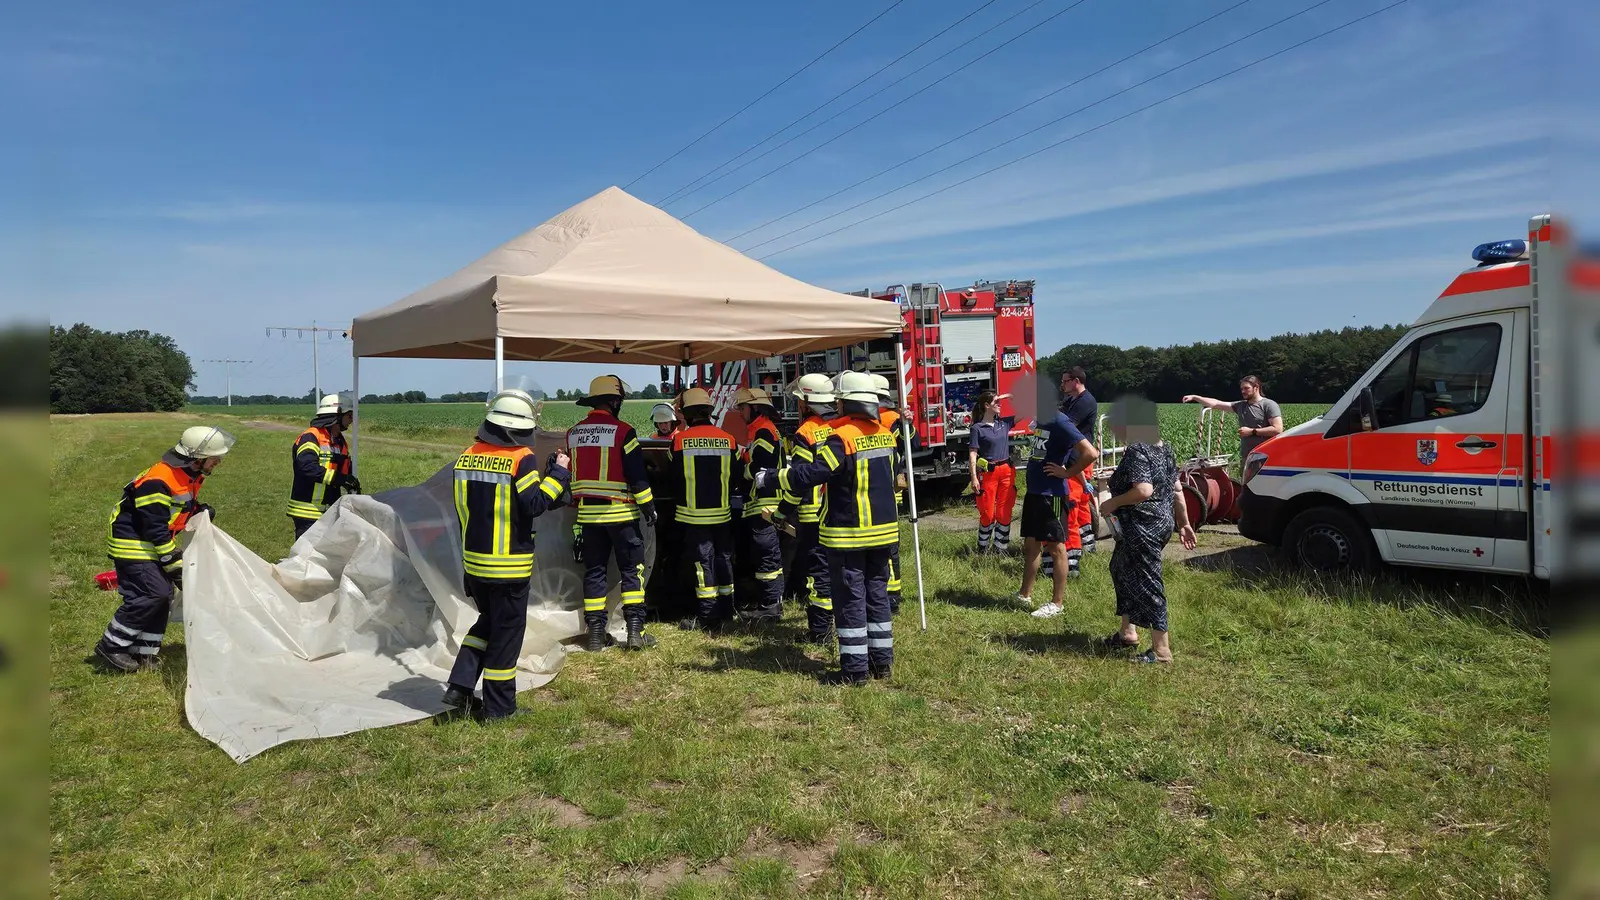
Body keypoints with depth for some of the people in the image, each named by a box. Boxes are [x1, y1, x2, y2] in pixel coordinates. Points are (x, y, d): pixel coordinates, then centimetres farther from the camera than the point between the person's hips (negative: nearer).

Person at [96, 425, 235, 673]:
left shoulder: (190, 476, 1)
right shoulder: (158, 482, -29)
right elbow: (156, 530, -26)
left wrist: (201, 511, -6)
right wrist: (175, 564, -21)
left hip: (153, 544, 10)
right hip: (132, 545, -10)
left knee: (162, 596, 8)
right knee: (150, 594, -16)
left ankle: (144, 652, 17)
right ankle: (111, 647, -1)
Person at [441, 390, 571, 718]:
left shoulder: (468, 455, 4)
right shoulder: (521, 458, -15)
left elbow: (470, 501, 10)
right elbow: (534, 505, -18)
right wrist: (558, 473, -11)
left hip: (473, 559, 6)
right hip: (509, 565, -6)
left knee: (487, 621, 24)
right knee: (507, 630, 6)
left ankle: (459, 685, 16)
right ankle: (498, 706, 14)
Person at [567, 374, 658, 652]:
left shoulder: (573, 434, 7)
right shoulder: (622, 431, -11)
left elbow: (571, 475, 14)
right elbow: (636, 474, -11)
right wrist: (648, 506, -2)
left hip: (588, 513, 5)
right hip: (620, 513, -5)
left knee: (594, 572, 11)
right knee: (631, 570, 5)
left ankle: (595, 633, 12)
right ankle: (635, 630, 2)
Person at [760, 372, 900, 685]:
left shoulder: (842, 437, -18)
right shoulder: (884, 434, 6)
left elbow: (810, 473, -23)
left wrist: (770, 478, -13)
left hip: (848, 535, -7)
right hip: (883, 530, 7)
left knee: (850, 599, 1)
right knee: (877, 594, 15)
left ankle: (855, 669, 6)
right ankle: (882, 661, 21)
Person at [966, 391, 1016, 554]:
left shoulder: (1004, 423, 8)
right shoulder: (977, 428, -6)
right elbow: (972, 455, -8)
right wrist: (974, 478, -14)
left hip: (1007, 472, 5)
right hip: (988, 473, -5)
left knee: (1005, 512, 6)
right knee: (987, 513, 2)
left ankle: (1000, 546, 16)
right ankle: (983, 547, 17)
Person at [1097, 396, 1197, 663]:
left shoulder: (1136, 451, -20)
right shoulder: (1162, 448, 9)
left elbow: (1144, 490, -31)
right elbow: (1176, 489, 13)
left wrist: (1114, 502, -16)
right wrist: (1184, 523, 17)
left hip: (1143, 528, -11)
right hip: (1162, 521, 11)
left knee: (1146, 583, -2)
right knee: (1122, 569, 24)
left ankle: (1161, 649, 6)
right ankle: (1128, 632, 35)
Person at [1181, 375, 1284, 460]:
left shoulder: (1269, 405, -5)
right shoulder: (1240, 405, 13)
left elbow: (1278, 429, -14)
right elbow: (1216, 404, 12)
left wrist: (1252, 431, -11)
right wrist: (1194, 397, 5)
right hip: (1246, 457, 7)